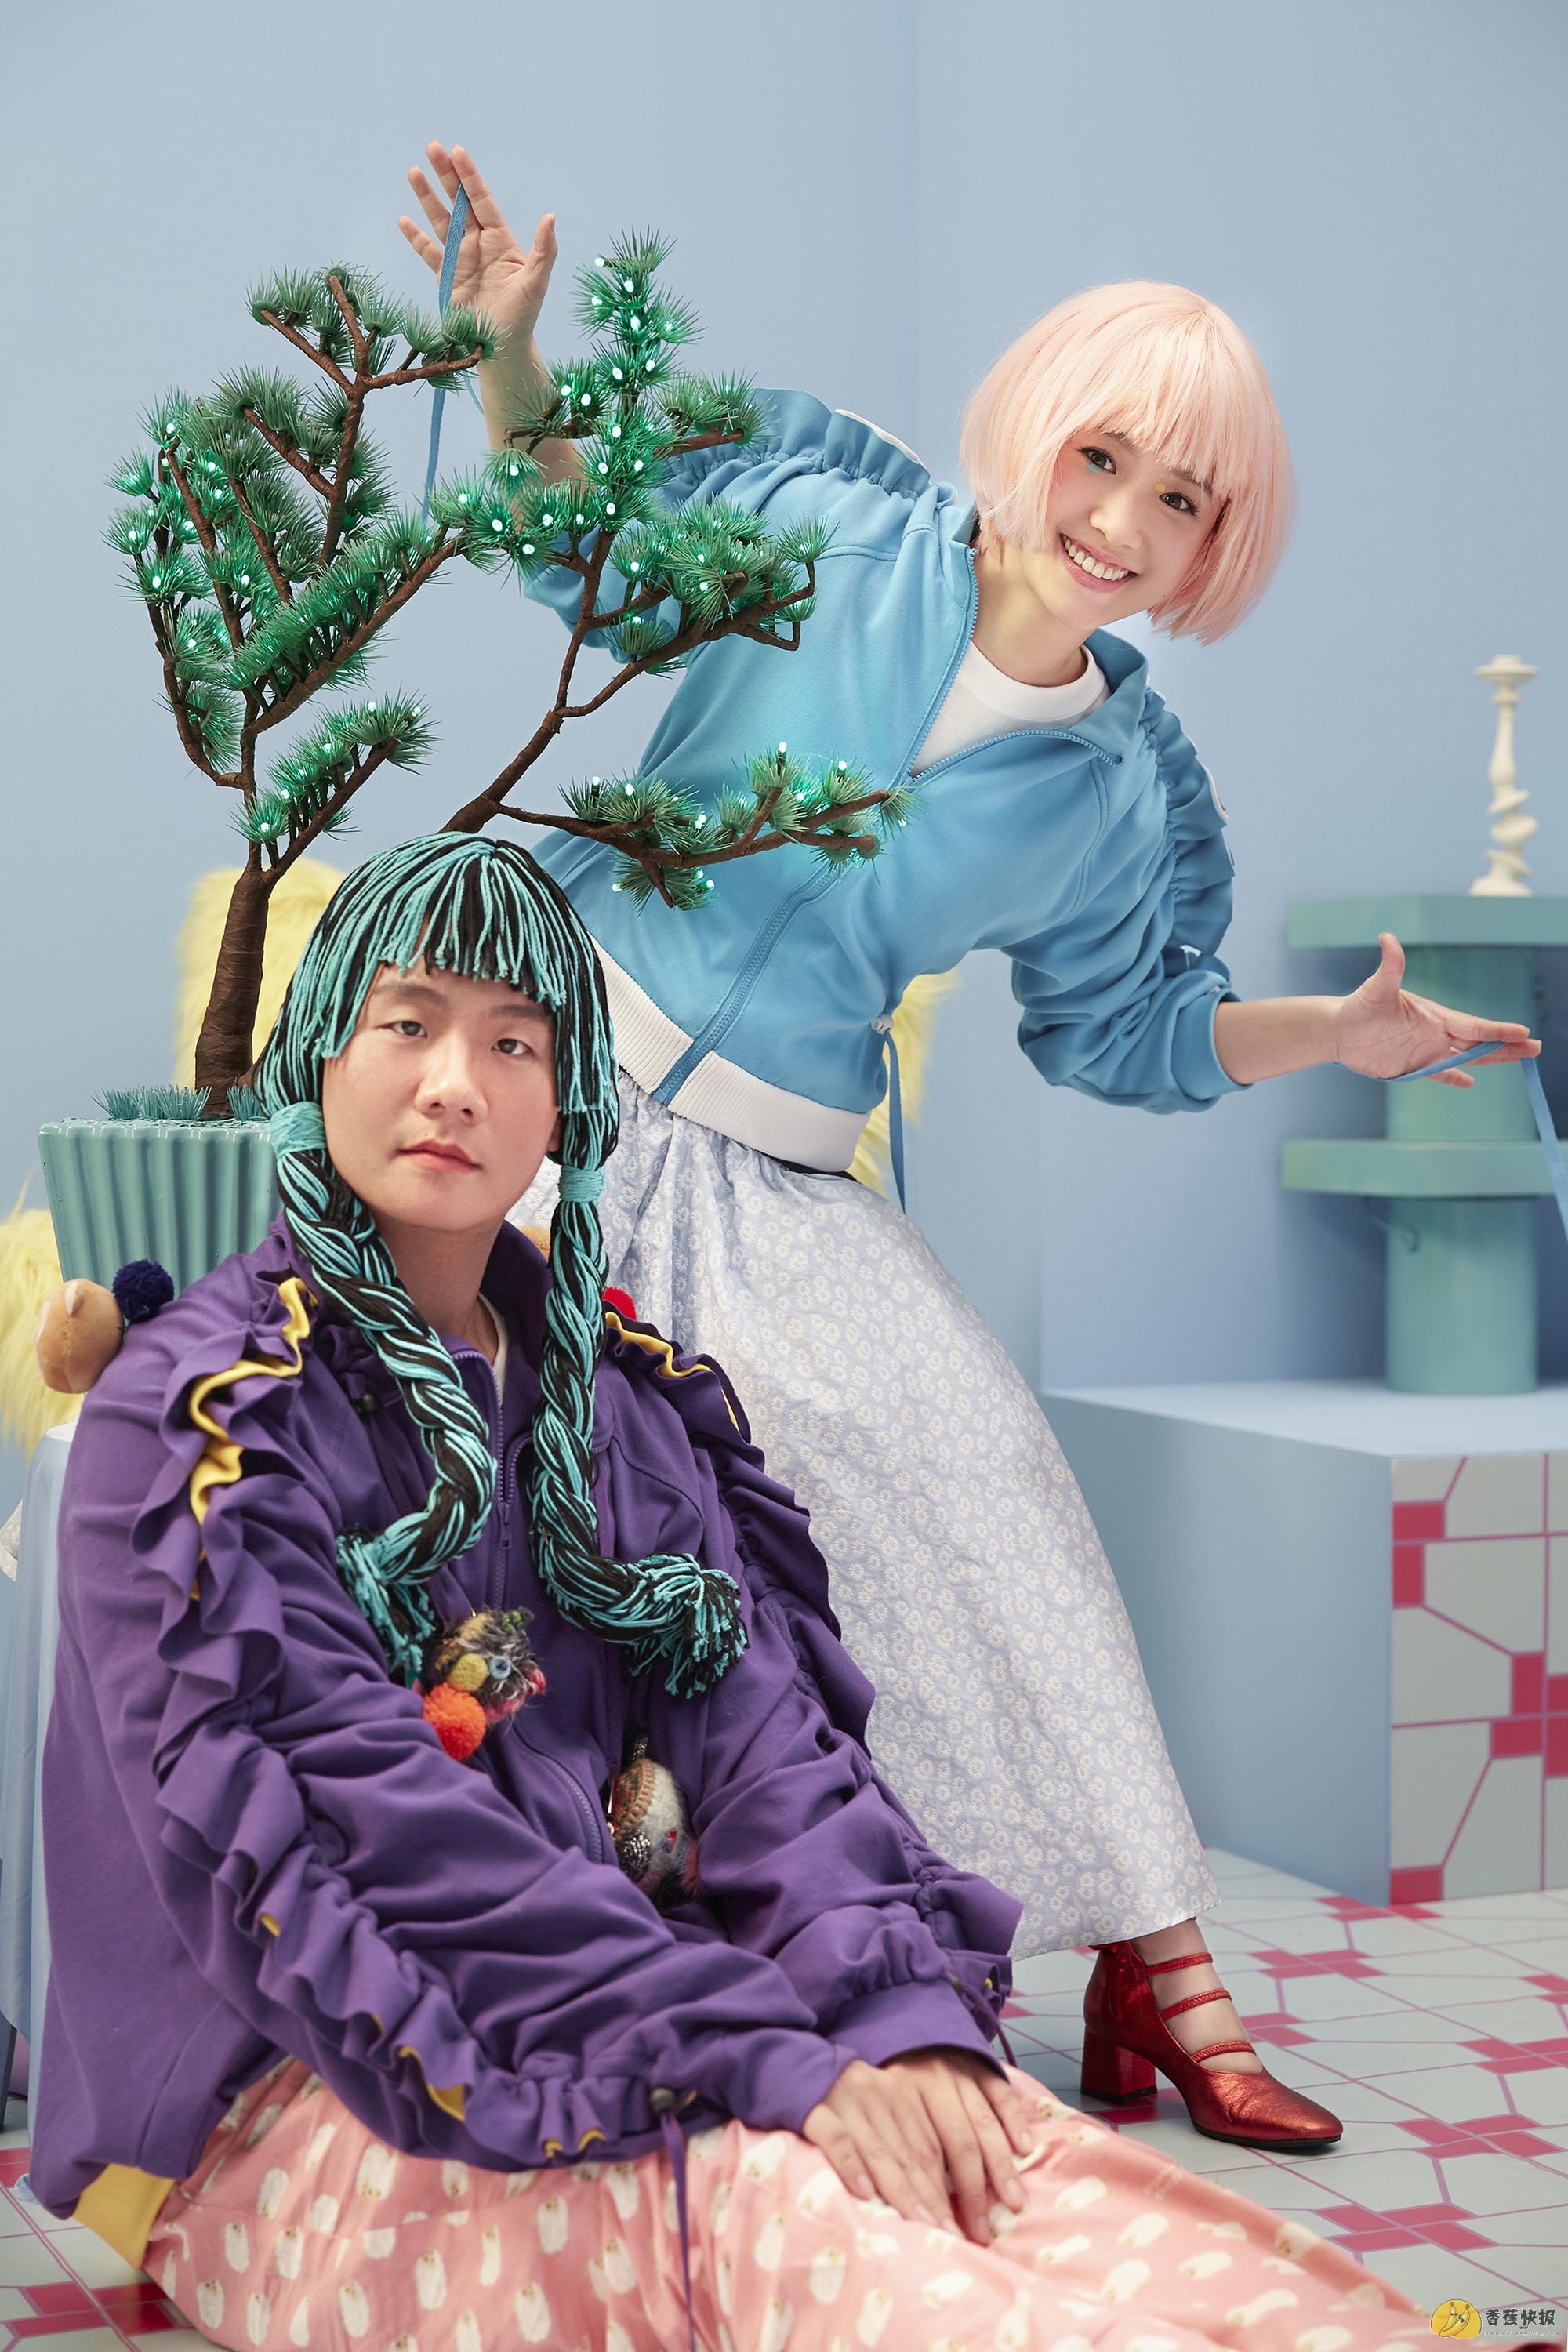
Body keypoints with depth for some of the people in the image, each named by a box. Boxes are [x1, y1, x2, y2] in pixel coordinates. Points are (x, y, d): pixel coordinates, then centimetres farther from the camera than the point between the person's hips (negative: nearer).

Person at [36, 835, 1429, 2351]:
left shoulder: (621, 1386, 16)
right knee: (755, 2198, -35)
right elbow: (350, 1819, -15)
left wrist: (898, 2001, -16)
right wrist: (761, 2059, -23)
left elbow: (754, 1718, 4)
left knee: (1027, 2161, -25)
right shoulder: (192, 1412, -3)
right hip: (295, 2106, -5)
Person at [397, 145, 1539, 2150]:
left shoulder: (1128, 792, -1)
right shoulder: (816, 527, -6)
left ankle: (1152, 1971, 6)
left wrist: (1333, 1032, 0)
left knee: (977, 1492, -4)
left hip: (776, 1181, 2)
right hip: (565, 1068, -1)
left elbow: (1114, 1027, 12)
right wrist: (511, 360, -7)